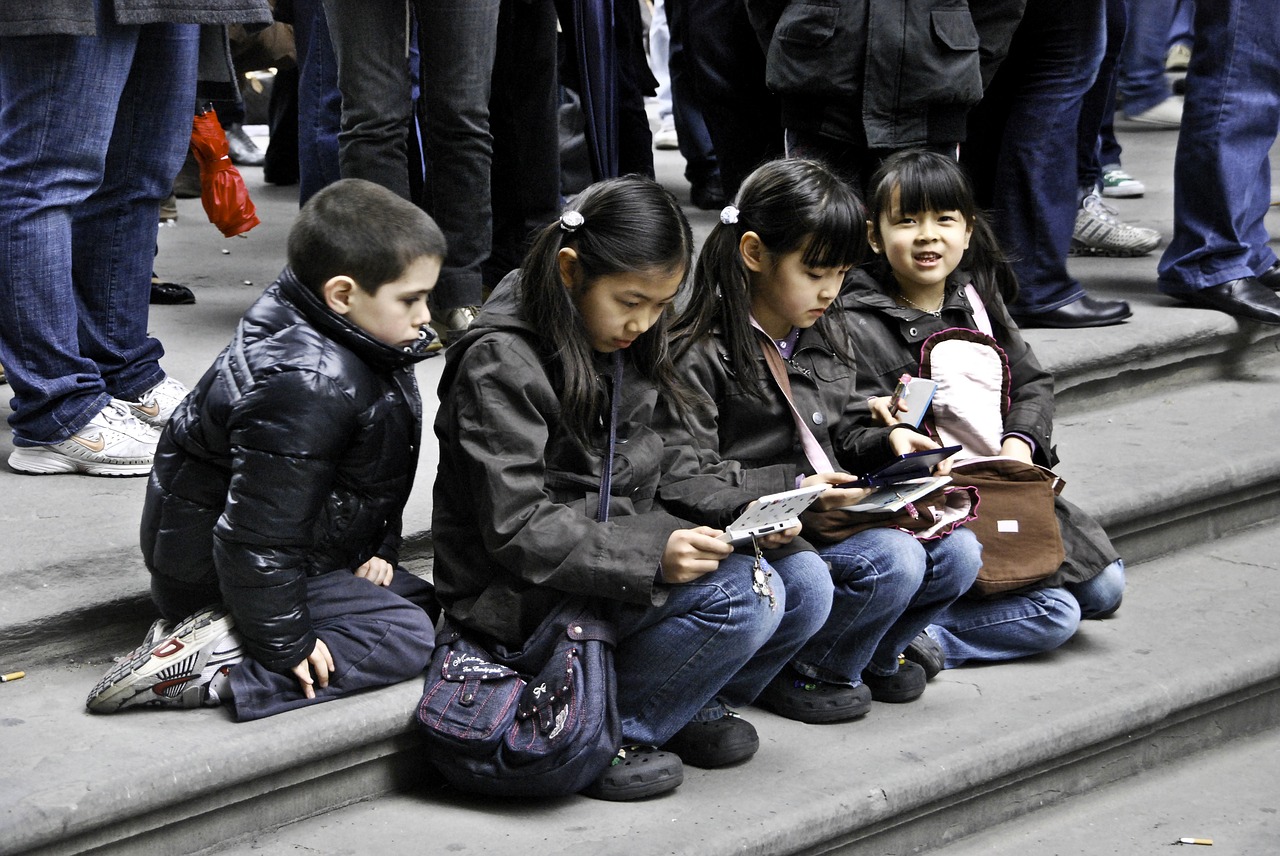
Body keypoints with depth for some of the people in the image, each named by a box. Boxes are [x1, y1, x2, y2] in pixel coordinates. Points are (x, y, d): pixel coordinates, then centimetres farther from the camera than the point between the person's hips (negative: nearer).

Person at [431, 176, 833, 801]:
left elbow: (662, 466, 15)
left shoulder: (622, 350, 10)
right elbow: (518, 529, -22)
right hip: (528, 596, -8)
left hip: (626, 561, 8)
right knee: (741, 596, -26)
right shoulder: (501, 364, -16)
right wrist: (653, 555, -33)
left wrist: (746, 508, -5)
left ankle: (694, 704, 12)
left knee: (806, 587, -7)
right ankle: (608, 737, -11)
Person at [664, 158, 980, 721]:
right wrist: (794, 489, -23)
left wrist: (886, 441, 1)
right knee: (892, 560, -28)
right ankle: (803, 674, -6)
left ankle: (872, 653, 13)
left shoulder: (824, 340, 15)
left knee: (956, 551, -10)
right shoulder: (701, 357, -12)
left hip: (833, 516, 8)